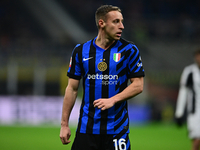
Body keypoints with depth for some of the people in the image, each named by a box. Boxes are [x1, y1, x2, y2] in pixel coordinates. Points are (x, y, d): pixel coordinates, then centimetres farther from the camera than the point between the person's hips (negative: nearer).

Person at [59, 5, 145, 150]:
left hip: (117, 128, -1)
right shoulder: (81, 51, 4)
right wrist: (64, 124, 5)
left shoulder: (129, 50, 0)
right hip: (86, 127, 1)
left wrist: (113, 100, -16)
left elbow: (138, 85, -2)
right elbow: (72, 88, 8)